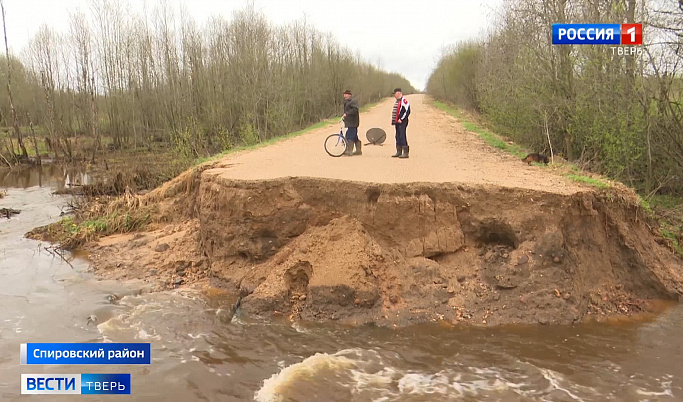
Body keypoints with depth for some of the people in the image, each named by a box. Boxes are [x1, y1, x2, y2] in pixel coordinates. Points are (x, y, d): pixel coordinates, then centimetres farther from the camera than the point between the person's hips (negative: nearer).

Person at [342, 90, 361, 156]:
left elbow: (355, 109, -24)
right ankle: (358, 150, 17)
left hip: (352, 123, -10)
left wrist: (346, 114, -27)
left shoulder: (353, 101, -11)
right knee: (355, 137, 12)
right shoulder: (347, 102, 20)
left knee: (350, 136, -11)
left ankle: (349, 151, -9)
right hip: (350, 122, 10)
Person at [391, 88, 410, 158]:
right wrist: (393, 120, 17)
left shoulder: (404, 101, -12)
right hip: (397, 122, 10)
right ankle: (399, 152, 19)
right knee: (398, 137, 12)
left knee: (402, 136, -10)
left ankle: (405, 153, -7)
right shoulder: (397, 101, 19)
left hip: (402, 122, -10)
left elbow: (407, 111, -19)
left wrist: (401, 119, -19)